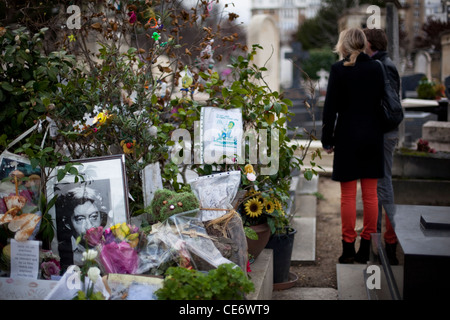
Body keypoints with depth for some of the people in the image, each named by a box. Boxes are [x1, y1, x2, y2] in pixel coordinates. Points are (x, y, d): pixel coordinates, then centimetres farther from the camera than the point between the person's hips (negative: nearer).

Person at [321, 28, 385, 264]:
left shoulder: (339, 69, -8)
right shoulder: (376, 68, 5)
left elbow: (330, 107, -8)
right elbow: (382, 103, 7)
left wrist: (327, 139, -2)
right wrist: (378, 132, 14)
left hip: (348, 137, -4)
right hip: (373, 137, 4)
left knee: (348, 196, 3)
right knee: (370, 195, 8)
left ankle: (348, 248, 7)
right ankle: (366, 247, 15)